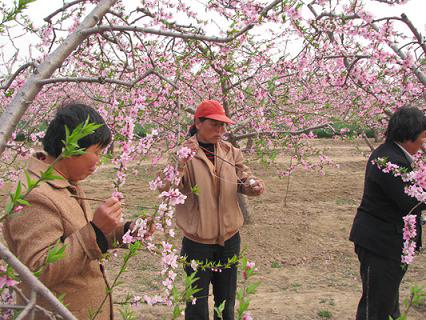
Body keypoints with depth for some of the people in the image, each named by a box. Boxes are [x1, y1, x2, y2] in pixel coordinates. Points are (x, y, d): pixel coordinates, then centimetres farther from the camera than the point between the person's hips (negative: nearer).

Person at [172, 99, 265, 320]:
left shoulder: (230, 151, 1)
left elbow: (242, 178, 8)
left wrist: (252, 185, -16)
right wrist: (179, 162, -37)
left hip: (229, 237, 4)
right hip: (197, 241, -4)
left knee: (226, 298, 22)